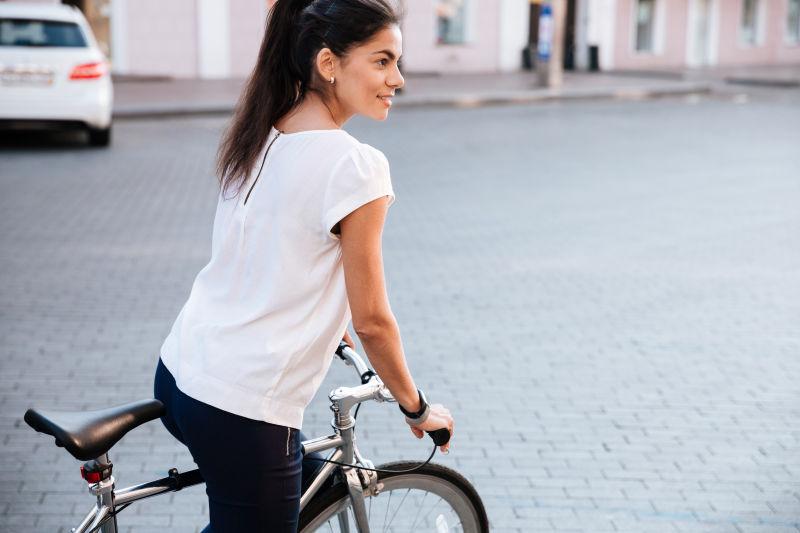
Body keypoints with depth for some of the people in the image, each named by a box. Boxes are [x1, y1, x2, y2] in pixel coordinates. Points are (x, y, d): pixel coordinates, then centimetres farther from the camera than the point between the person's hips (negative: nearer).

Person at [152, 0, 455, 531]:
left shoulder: (259, 139, 6)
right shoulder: (356, 165, -18)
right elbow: (372, 320, -13)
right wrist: (417, 409, 2)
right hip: (242, 410, -8)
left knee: (311, 483, 27)